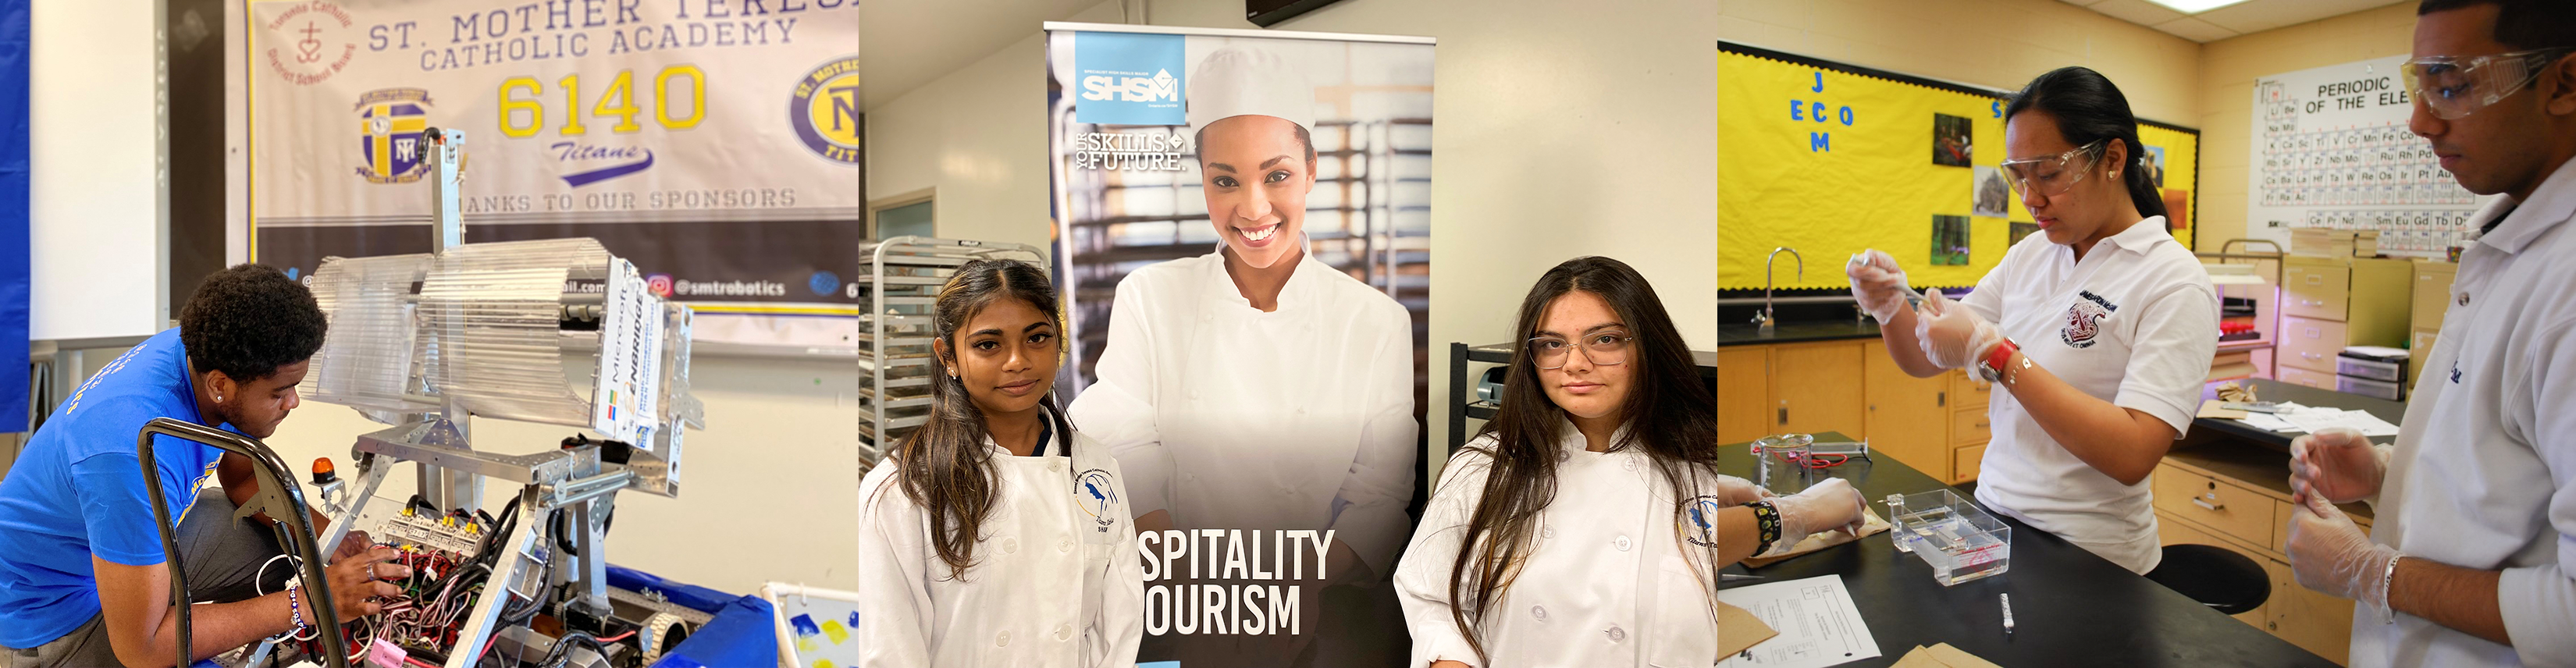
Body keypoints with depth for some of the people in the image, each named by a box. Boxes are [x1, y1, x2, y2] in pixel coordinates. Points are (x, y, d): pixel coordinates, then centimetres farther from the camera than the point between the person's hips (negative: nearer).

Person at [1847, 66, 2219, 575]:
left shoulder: (2174, 281, -11)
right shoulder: (2030, 253, 9)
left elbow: (2133, 454, -23)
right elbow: (1925, 361, 11)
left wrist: (1996, 354, -24)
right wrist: (1890, 307, -10)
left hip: (2086, 559, -5)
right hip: (1992, 516, 6)